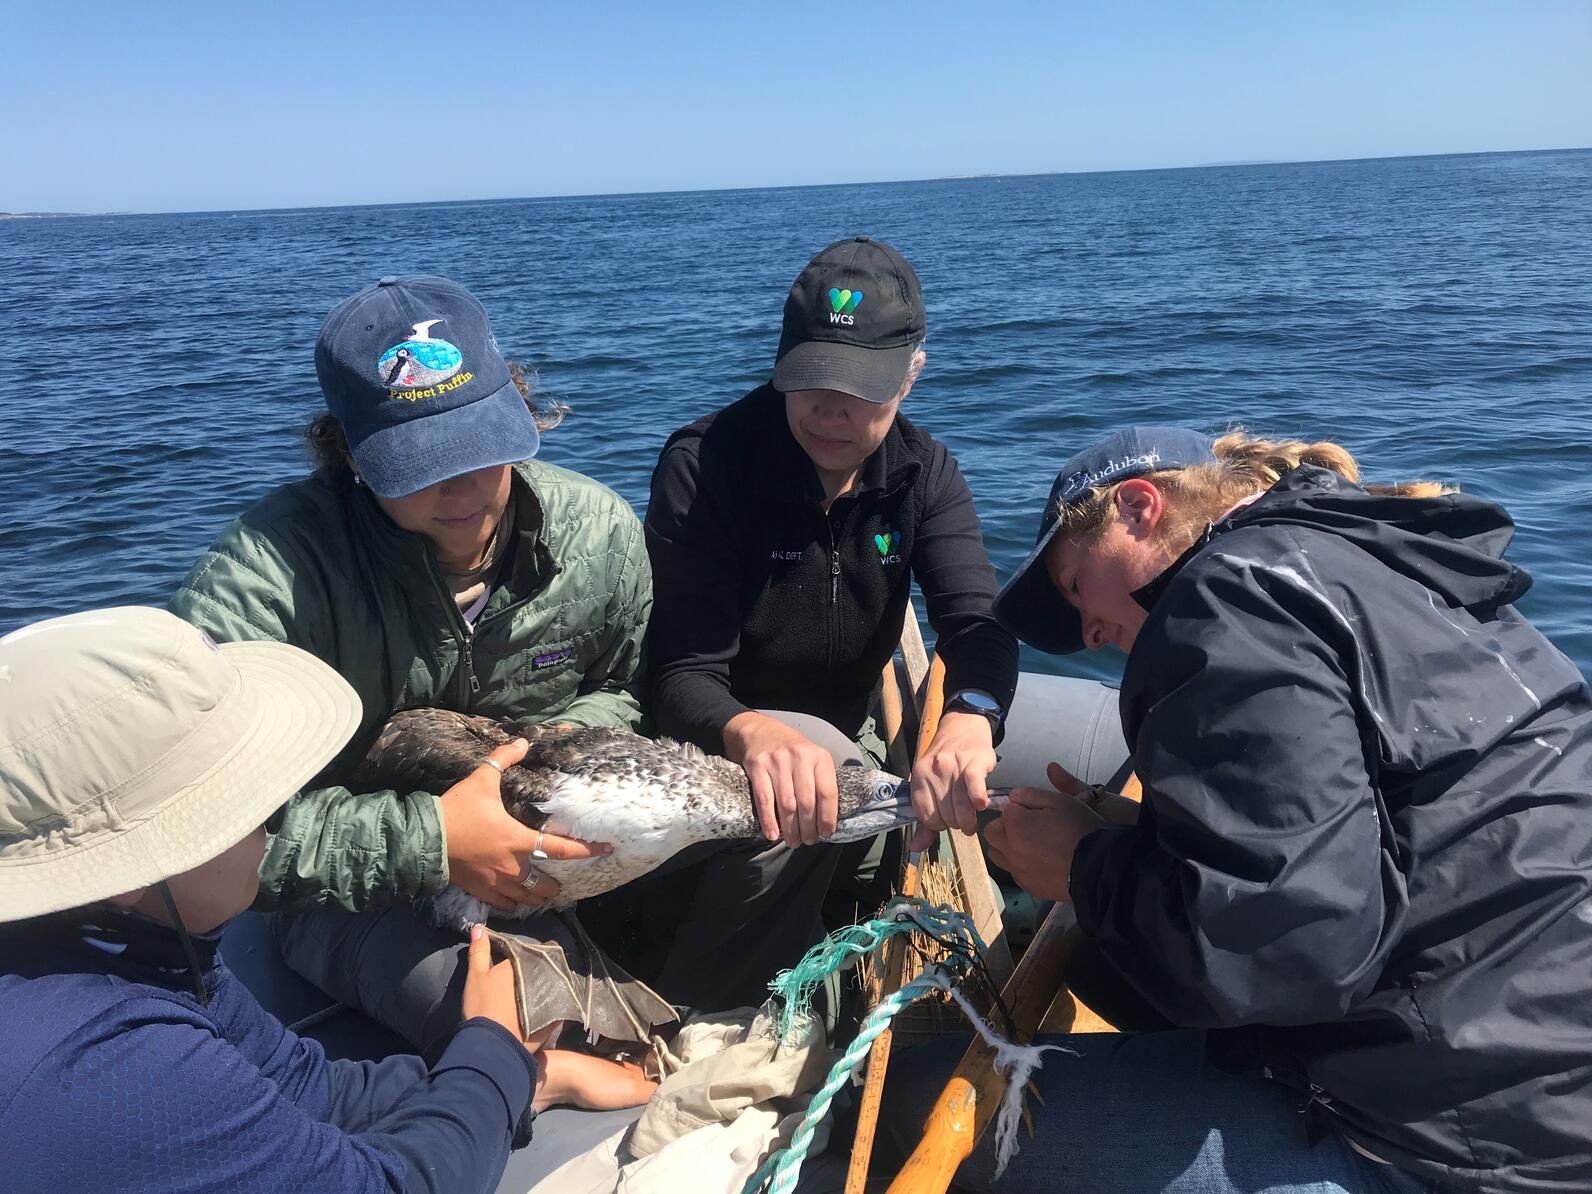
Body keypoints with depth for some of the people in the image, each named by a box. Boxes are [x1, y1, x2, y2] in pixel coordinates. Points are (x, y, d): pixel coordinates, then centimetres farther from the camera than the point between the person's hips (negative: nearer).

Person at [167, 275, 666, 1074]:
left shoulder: (599, 532, -11)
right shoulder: (270, 567, -26)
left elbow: (630, 687, 10)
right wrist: (424, 840, -34)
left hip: (547, 845, 4)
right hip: (355, 888, -3)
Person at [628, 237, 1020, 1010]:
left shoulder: (923, 473, -5)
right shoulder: (705, 465, -20)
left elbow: (977, 623, -20)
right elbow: (682, 679, -24)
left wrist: (967, 718, -45)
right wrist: (753, 734, -49)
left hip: (848, 741, 6)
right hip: (717, 753, -6)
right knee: (819, 754, -34)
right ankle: (687, 1009, -15)